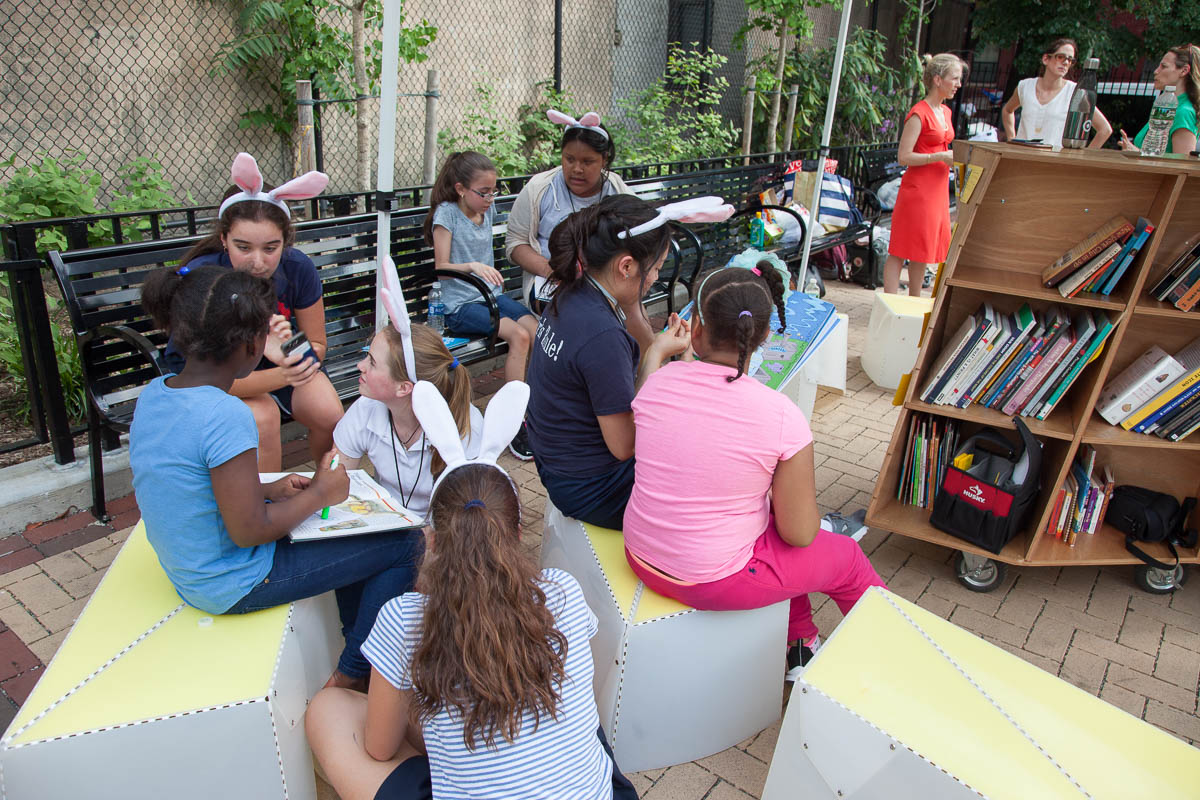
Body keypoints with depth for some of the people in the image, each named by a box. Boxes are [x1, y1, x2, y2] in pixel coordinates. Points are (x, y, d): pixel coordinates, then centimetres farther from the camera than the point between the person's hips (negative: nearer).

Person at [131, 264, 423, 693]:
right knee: (408, 545, -3)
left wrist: (270, 489, 3)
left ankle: (355, 638, 34)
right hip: (235, 585, -9)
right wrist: (319, 493, -12)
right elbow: (248, 531, -26)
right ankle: (350, 678, 10)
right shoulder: (226, 415, -31)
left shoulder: (153, 393, -3)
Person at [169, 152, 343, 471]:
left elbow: (317, 344, -7)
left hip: (278, 361, 3)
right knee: (262, 415, -32)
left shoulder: (298, 268, -21)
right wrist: (279, 377, -48)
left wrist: (289, 357, -30)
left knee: (331, 415, -21)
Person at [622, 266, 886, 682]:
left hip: (641, 555, 5)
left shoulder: (658, 383, -13)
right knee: (846, 557, 21)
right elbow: (799, 534, -14)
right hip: (714, 582, -5)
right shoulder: (782, 417, -24)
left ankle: (800, 645, 45)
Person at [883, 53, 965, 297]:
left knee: (924, 249, 13)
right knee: (900, 250, -5)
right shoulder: (919, 114, -12)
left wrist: (956, 156, 7)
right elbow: (904, 157, -17)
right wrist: (941, 156, -20)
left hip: (938, 189, 9)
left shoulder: (945, 112, 15)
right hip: (917, 189, -9)